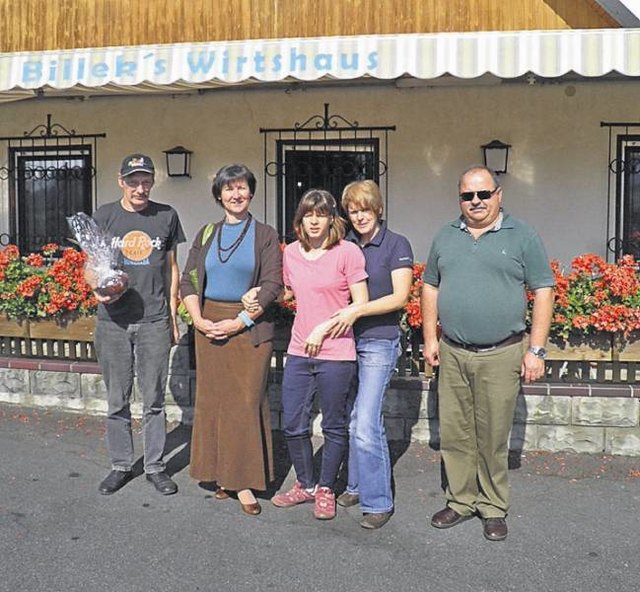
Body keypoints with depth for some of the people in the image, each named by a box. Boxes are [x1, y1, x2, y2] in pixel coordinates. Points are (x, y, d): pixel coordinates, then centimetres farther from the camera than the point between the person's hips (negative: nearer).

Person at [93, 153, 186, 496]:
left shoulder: (166, 216, 5)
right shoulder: (104, 216, 4)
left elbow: (171, 267, 11)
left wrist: (173, 316, 8)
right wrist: (99, 289, -14)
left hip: (154, 320, 0)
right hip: (113, 320, 0)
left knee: (154, 399, 6)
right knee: (117, 400, 9)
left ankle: (155, 466, 19)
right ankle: (121, 465, 23)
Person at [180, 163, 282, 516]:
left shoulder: (265, 235, 2)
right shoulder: (206, 234, 12)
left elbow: (272, 285, -6)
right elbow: (188, 280, 9)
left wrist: (239, 322, -14)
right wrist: (198, 319, -6)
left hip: (250, 327, -3)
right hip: (210, 325, 4)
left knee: (246, 401, -4)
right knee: (212, 400, 6)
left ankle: (244, 481, 4)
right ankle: (223, 475, 17)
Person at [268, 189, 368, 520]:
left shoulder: (347, 252, -8)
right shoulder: (291, 253, 8)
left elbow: (360, 304, -9)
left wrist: (323, 328, -12)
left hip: (336, 353, -5)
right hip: (298, 352, 5)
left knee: (334, 427, 8)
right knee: (292, 424, 10)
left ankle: (326, 490, 26)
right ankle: (305, 485, 30)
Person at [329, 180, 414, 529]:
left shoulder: (396, 245, -4)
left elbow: (400, 297, -10)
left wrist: (357, 310, -20)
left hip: (379, 342, -5)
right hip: (345, 340, 5)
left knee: (366, 425, -11)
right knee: (352, 419, 12)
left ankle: (378, 503, 2)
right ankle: (357, 486, 28)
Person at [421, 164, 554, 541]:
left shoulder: (522, 237, 0)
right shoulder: (446, 238, 11)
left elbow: (543, 293, -2)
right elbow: (431, 288, 17)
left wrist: (536, 350, -7)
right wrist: (430, 337, 9)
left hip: (500, 356, -3)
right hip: (452, 355, 4)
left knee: (493, 439, 4)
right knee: (454, 436, 9)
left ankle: (494, 508, 20)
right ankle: (460, 501, 25)